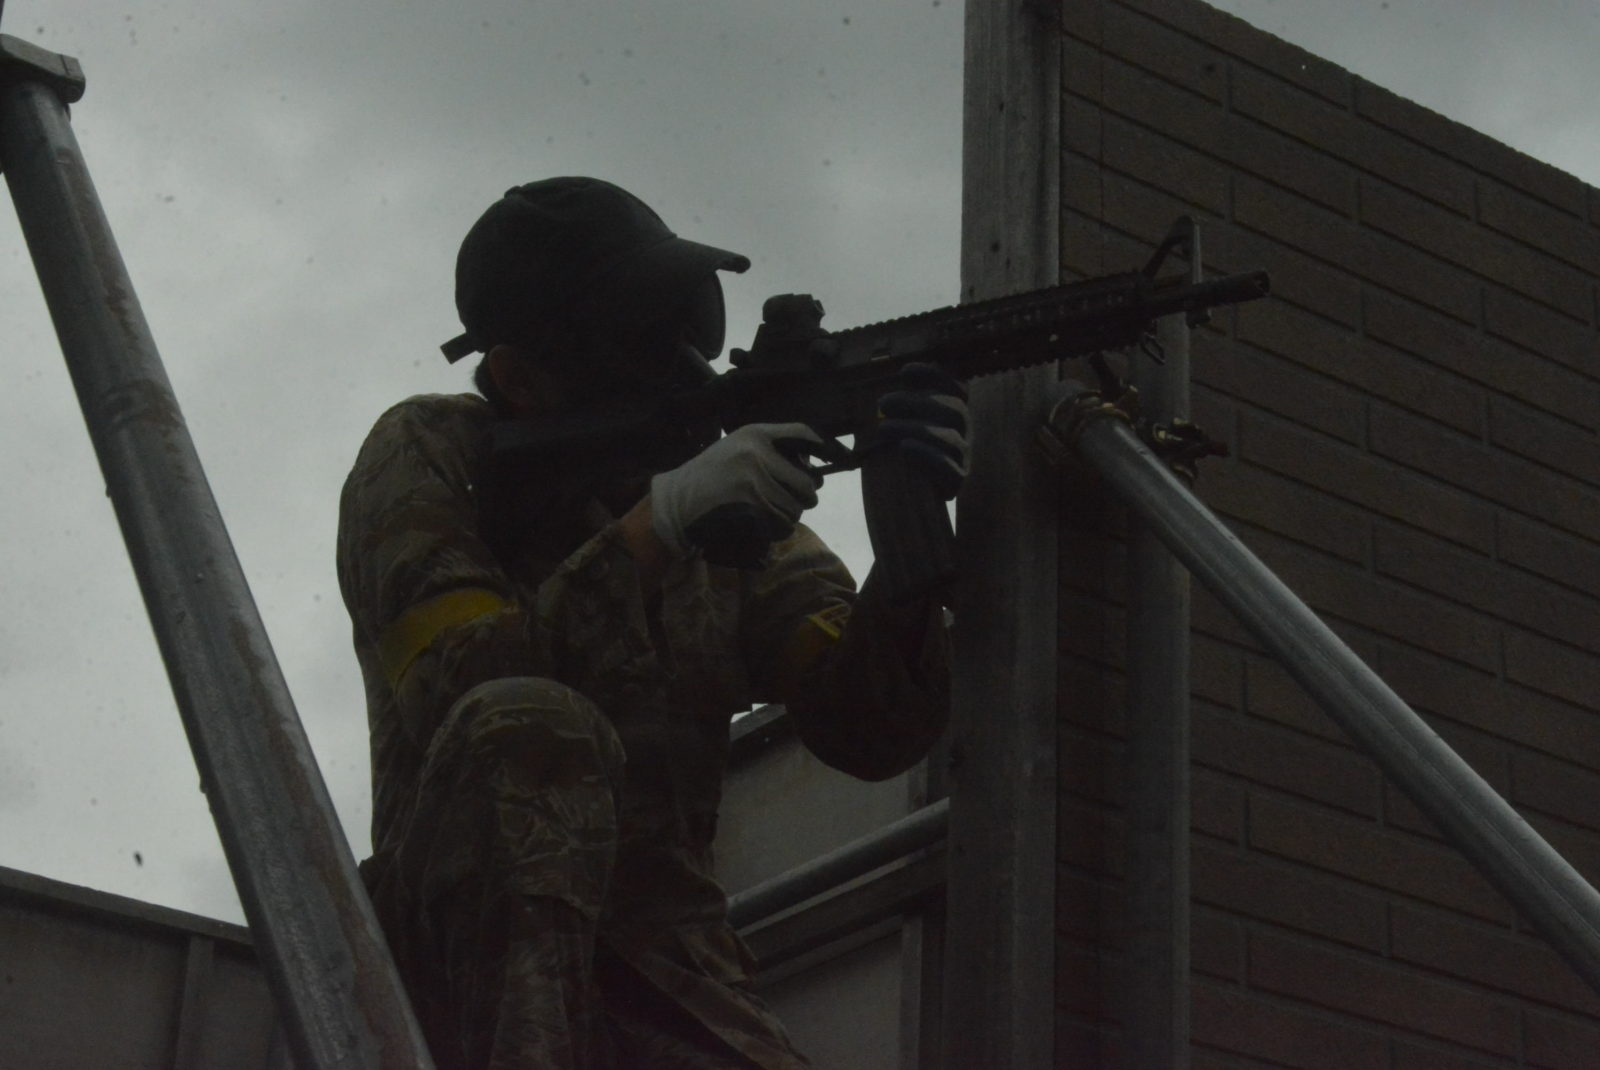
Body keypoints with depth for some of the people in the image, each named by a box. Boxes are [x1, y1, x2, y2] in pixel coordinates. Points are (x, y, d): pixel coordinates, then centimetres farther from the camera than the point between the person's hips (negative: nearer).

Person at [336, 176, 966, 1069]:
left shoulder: (732, 489, 6)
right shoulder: (427, 458, -2)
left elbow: (871, 732, -5)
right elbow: (459, 696, -20)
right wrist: (656, 525, -28)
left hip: (663, 962, 2)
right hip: (467, 937, -1)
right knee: (536, 728, -34)